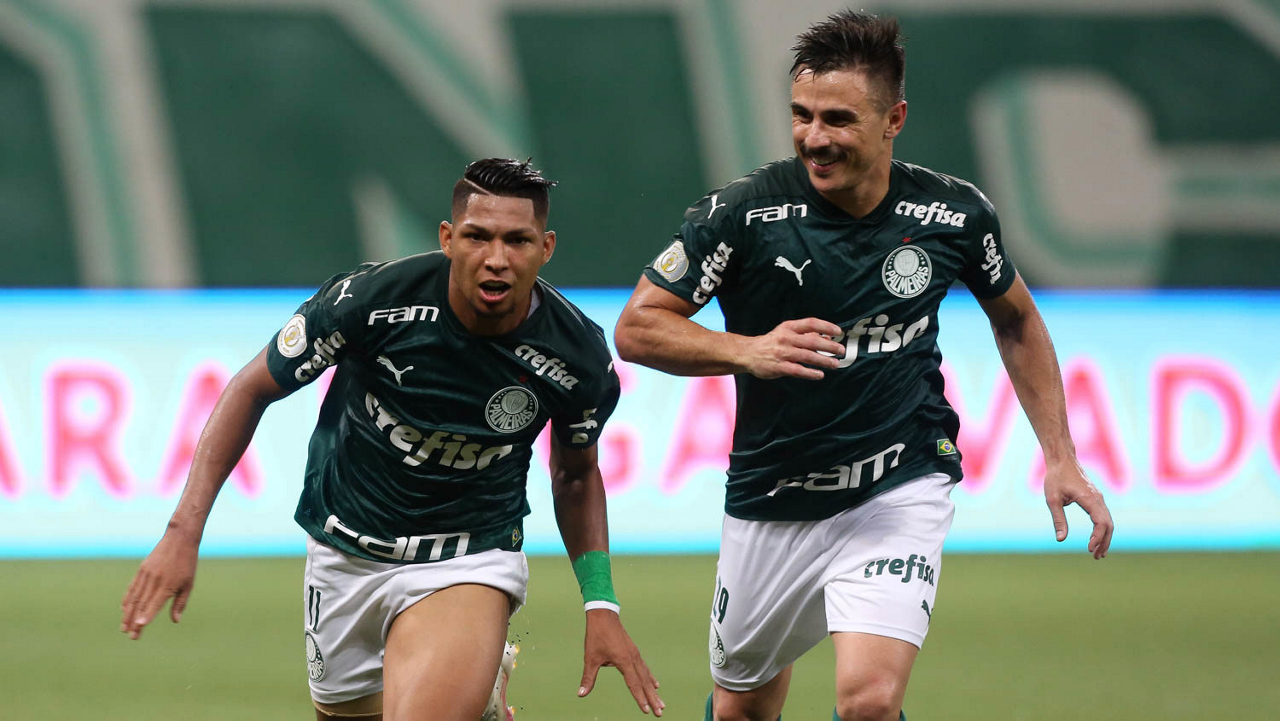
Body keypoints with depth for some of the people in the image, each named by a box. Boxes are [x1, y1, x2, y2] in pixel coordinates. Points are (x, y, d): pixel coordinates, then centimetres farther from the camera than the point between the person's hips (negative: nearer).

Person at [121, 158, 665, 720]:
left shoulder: (579, 355, -15)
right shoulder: (370, 298, -21)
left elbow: (577, 474, 6)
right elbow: (254, 389, -8)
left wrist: (601, 603, -4)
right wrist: (183, 531, -14)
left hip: (470, 562, -2)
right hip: (345, 559, 2)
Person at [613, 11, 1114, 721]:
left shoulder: (955, 214, -8)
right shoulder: (741, 212, -14)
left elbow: (1016, 321, 11)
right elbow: (636, 327, -9)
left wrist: (1060, 458, 7)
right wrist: (747, 350, -25)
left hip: (900, 493, -1)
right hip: (770, 501, 1)